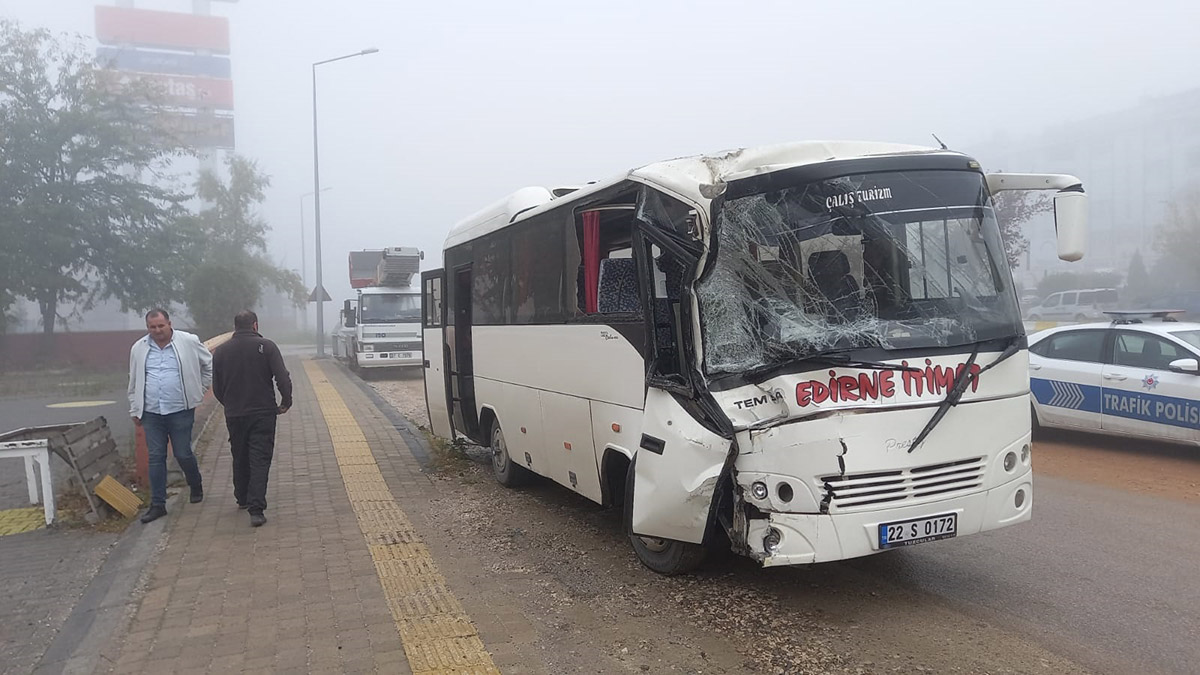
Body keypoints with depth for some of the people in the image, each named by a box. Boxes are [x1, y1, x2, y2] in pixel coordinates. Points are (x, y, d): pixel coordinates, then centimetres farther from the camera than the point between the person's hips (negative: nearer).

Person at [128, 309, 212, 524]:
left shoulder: (189, 342, -3)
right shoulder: (138, 349, 6)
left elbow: (210, 364, 9)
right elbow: (134, 383, 15)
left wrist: (199, 390, 7)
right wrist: (135, 410, 15)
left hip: (181, 411, -3)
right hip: (151, 413, 3)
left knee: (183, 454, 2)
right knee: (155, 458, 3)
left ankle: (196, 487, 31)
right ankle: (158, 504, 10)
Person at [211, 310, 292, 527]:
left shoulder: (221, 351, 3)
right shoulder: (266, 346, -7)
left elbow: (216, 387, 7)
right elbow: (283, 378, -13)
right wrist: (286, 402, 1)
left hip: (234, 415, 3)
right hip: (263, 413, -3)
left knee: (240, 458, 20)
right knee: (260, 460, -3)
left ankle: (242, 499, 35)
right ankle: (256, 508, -13)